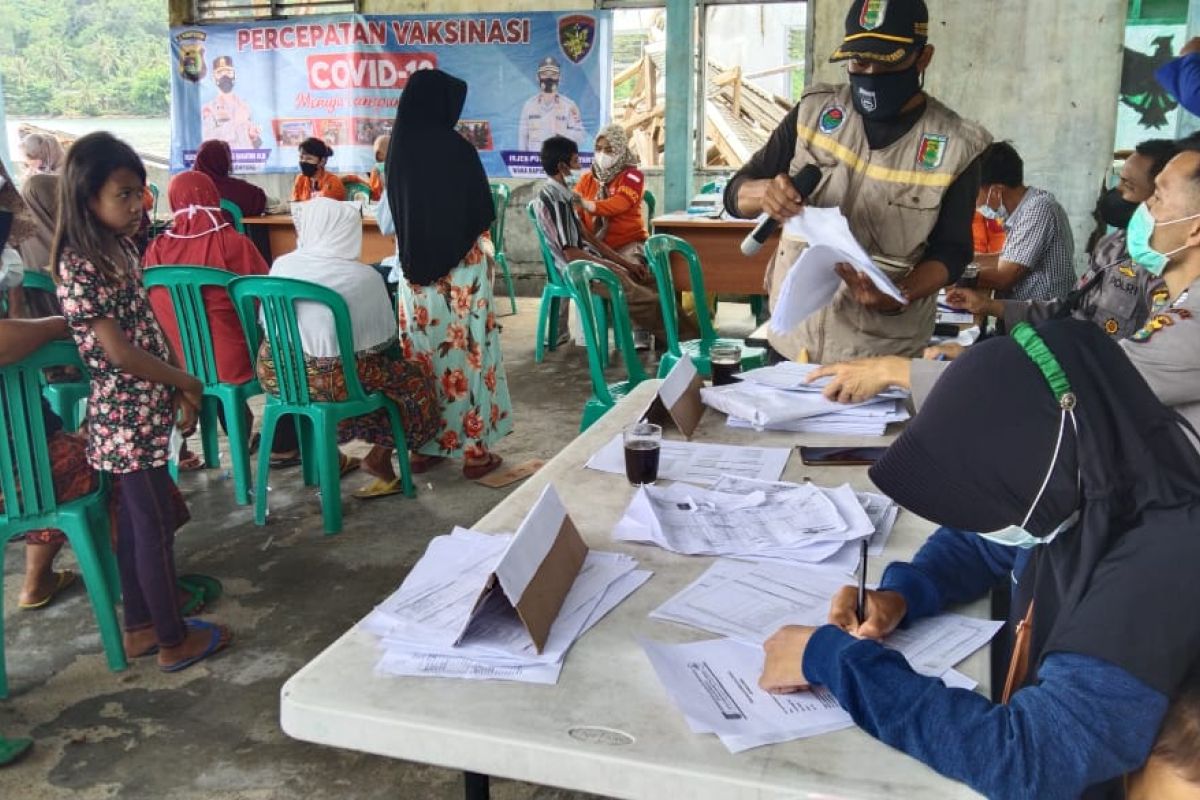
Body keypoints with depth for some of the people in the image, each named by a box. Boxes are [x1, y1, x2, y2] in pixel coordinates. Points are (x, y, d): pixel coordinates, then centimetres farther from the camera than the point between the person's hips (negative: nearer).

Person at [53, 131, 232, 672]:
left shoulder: (121, 250, 8)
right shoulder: (80, 267, -20)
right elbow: (119, 351, -21)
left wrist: (179, 389, 5)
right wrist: (186, 383, -9)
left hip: (143, 412, 9)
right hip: (126, 417, -9)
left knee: (137, 522, 17)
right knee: (155, 526, 2)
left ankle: (139, 628, 31)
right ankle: (174, 640, 16)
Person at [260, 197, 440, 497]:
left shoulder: (281, 265, 0)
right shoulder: (363, 276, -12)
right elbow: (384, 341, -3)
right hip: (331, 381, -5)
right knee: (415, 375, 14)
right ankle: (379, 456, 15)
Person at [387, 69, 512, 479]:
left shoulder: (398, 149, -1)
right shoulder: (457, 148, -13)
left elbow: (387, 219, 8)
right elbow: (485, 215, -7)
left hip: (414, 269, 4)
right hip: (459, 268, -4)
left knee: (421, 354, 11)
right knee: (466, 352, 3)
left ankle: (423, 444, 19)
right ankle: (475, 449, 9)